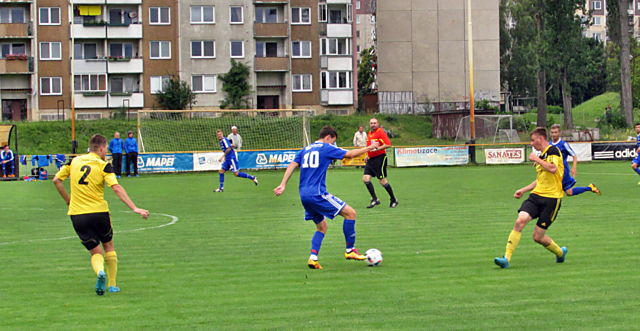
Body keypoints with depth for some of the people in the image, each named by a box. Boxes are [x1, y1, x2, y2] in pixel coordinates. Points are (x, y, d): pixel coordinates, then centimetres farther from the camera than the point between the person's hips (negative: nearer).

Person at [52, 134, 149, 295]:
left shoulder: (74, 161, 7)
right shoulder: (104, 166, -6)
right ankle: (112, 284, 20)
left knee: (95, 251, 9)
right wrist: (134, 208, -20)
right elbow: (116, 188, -17)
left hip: (77, 214, 3)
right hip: (99, 211, -2)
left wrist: (68, 200, 17)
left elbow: (56, 180, 9)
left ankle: (100, 271, -23)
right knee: (108, 246, 20)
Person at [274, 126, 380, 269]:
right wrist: (369, 148, 14)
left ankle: (313, 257, 3)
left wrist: (283, 185, 5)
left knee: (322, 226, 19)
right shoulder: (326, 148, -1)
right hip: (317, 194, -8)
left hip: (304, 196, 8)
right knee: (350, 213, -1)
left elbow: (292, 165, 10)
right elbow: (350, 154, 1)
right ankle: (350, 250, 3)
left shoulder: (306, 149, 19)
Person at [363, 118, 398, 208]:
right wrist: (367, 155, 24)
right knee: (365, 178, -5)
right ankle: (374, 199, -2)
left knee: (383, 181, -6)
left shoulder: (381, 132, -10)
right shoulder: (369, 134, 16)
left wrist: (377, 148, -26)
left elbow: (388, 144, -20)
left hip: (380, 158, -8)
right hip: (371, 159, 8)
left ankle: (394, 200, 9)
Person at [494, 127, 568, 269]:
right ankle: (506, 258, -20)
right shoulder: (542, 156, 19)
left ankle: (560, 252, 28)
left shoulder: (553, 150, -7)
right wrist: (523, 190, 29)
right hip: (536, 195, 7)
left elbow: (553, 168, -27)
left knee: (538, 237, -2)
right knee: (520, 221, -17)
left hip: (551, 198, -7)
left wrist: (537, 160, -15)